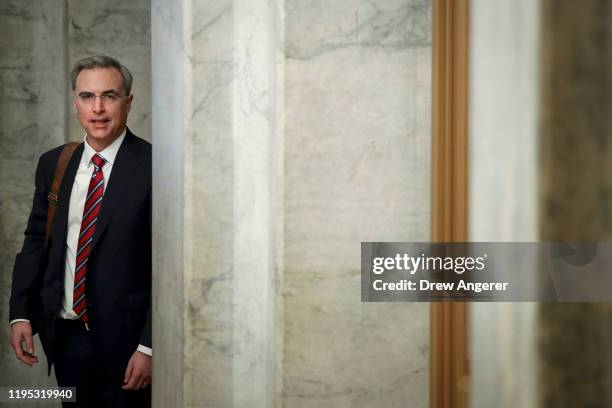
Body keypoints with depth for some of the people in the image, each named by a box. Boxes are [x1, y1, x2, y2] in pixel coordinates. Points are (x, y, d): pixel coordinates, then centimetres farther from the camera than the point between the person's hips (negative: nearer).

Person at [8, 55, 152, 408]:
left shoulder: (154, 167, -11)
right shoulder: (53, 164, 7)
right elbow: (36, 241, 13)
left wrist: (149, 346, -14)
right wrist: (21, 312, 3)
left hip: (125, 339, -5)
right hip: (65, 336, 5)